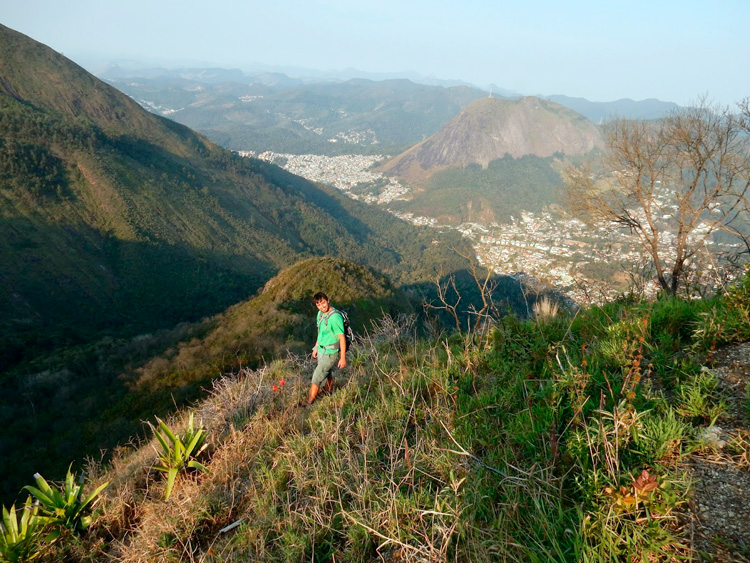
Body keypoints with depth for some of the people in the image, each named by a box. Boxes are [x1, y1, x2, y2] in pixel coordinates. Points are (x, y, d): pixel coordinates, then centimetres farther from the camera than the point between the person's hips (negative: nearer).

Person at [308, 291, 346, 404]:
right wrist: (316, 347, 23)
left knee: (316, 378, -4)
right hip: (322, 351, 8)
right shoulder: (320, 314, 3)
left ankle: (309, 404, 8)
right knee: (328, 375, 24)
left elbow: (342, 337, -22)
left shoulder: (335, 317, -24)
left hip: (331, 353, -8)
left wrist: (343, 358, -21)